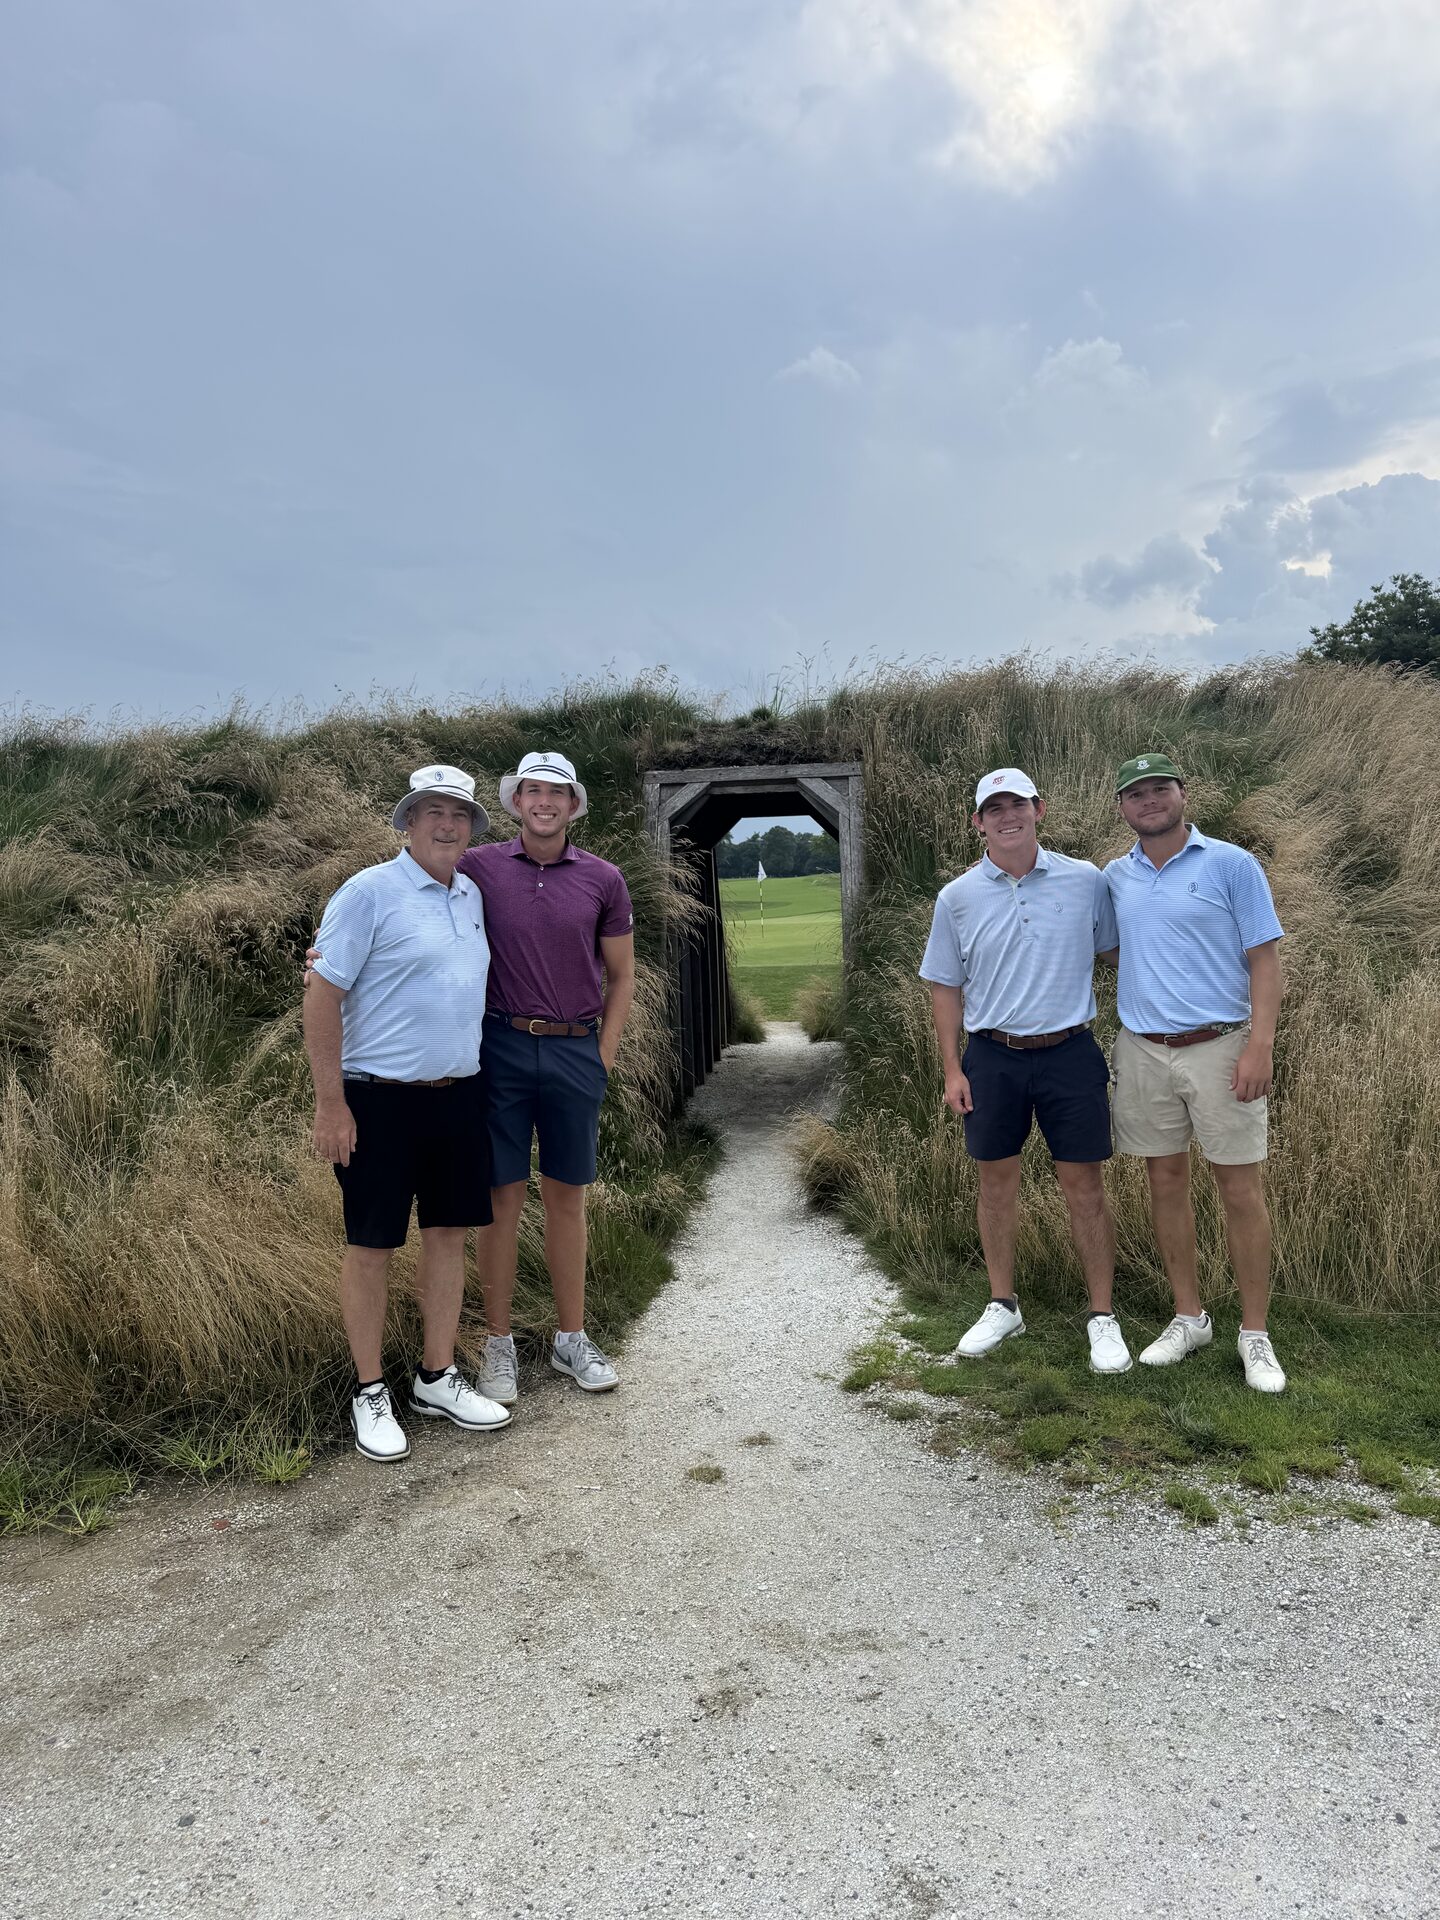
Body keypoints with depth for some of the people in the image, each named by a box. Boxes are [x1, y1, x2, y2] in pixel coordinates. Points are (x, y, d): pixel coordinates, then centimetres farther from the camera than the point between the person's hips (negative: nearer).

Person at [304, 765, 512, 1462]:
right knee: (371, 1246, 4)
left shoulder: (471, 895, 11)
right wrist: (331, 1105, -15)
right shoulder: (369, 893, -10)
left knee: (449, 1233, 12)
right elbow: (322, 998, -12)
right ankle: (370, 1393, 19)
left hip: (458, 1095, 7)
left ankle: (437, 1379, 26)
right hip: (380, 1098, -6)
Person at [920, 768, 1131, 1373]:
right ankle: (1002, 1307, 28)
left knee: (1084, 1187, 3)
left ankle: (1103, 1317, 18)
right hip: (991, 1057, 2)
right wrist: (953, 1069, 1)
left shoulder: (1086, 881, -2)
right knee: (996, 1182, 11)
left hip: (1069, 1052, -1)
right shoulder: (957, 898, 1)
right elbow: (945, 986, 6)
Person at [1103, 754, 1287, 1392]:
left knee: (1240, 1189, 1)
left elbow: (1264, 958, -6)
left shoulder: (1231, 865, -3)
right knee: (1166, 1182, 10)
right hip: (1143, 1051, 4)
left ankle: (1254, 1334, 14)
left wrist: (1260, 1045, -14)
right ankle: (1188, 1318, 24)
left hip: (1219, 1048, -4)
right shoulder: (1113, 878, 8)